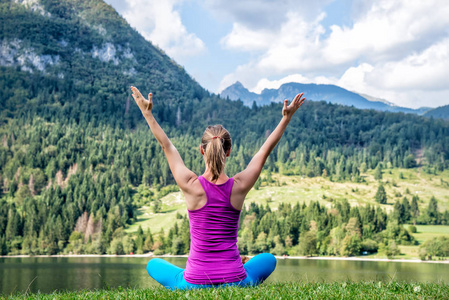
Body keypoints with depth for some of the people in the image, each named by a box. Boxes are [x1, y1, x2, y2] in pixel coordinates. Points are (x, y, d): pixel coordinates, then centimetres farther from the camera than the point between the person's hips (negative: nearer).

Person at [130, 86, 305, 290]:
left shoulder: (192, 186, -12)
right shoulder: (239, 187, -8)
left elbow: (167, 146, 0)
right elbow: (265, 150, 4)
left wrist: (147, 113, 8)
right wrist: (287, 117, 11)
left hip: (195, 284, -1)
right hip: (235, 283, 1)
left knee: (153, 265, 28)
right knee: (269, 259, 32)